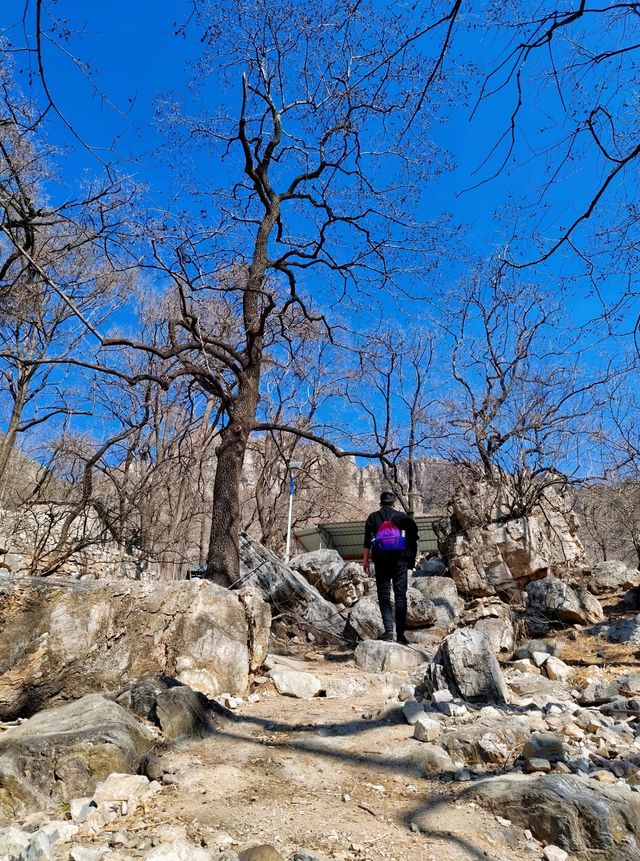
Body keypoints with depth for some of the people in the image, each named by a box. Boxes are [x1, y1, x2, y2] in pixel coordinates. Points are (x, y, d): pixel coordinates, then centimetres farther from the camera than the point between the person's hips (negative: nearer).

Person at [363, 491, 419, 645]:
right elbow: (414, 528, -3)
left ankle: (388, 630, -11)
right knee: (400, 595, 5)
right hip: (399, 558, 0)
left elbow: (367, 539, 1)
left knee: (383, 595, 3)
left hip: (381, 559, 0)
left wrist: (366, 559, 5)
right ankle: (400, 634, 5)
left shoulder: (373, 517, 7)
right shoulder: (401, 516, 6)